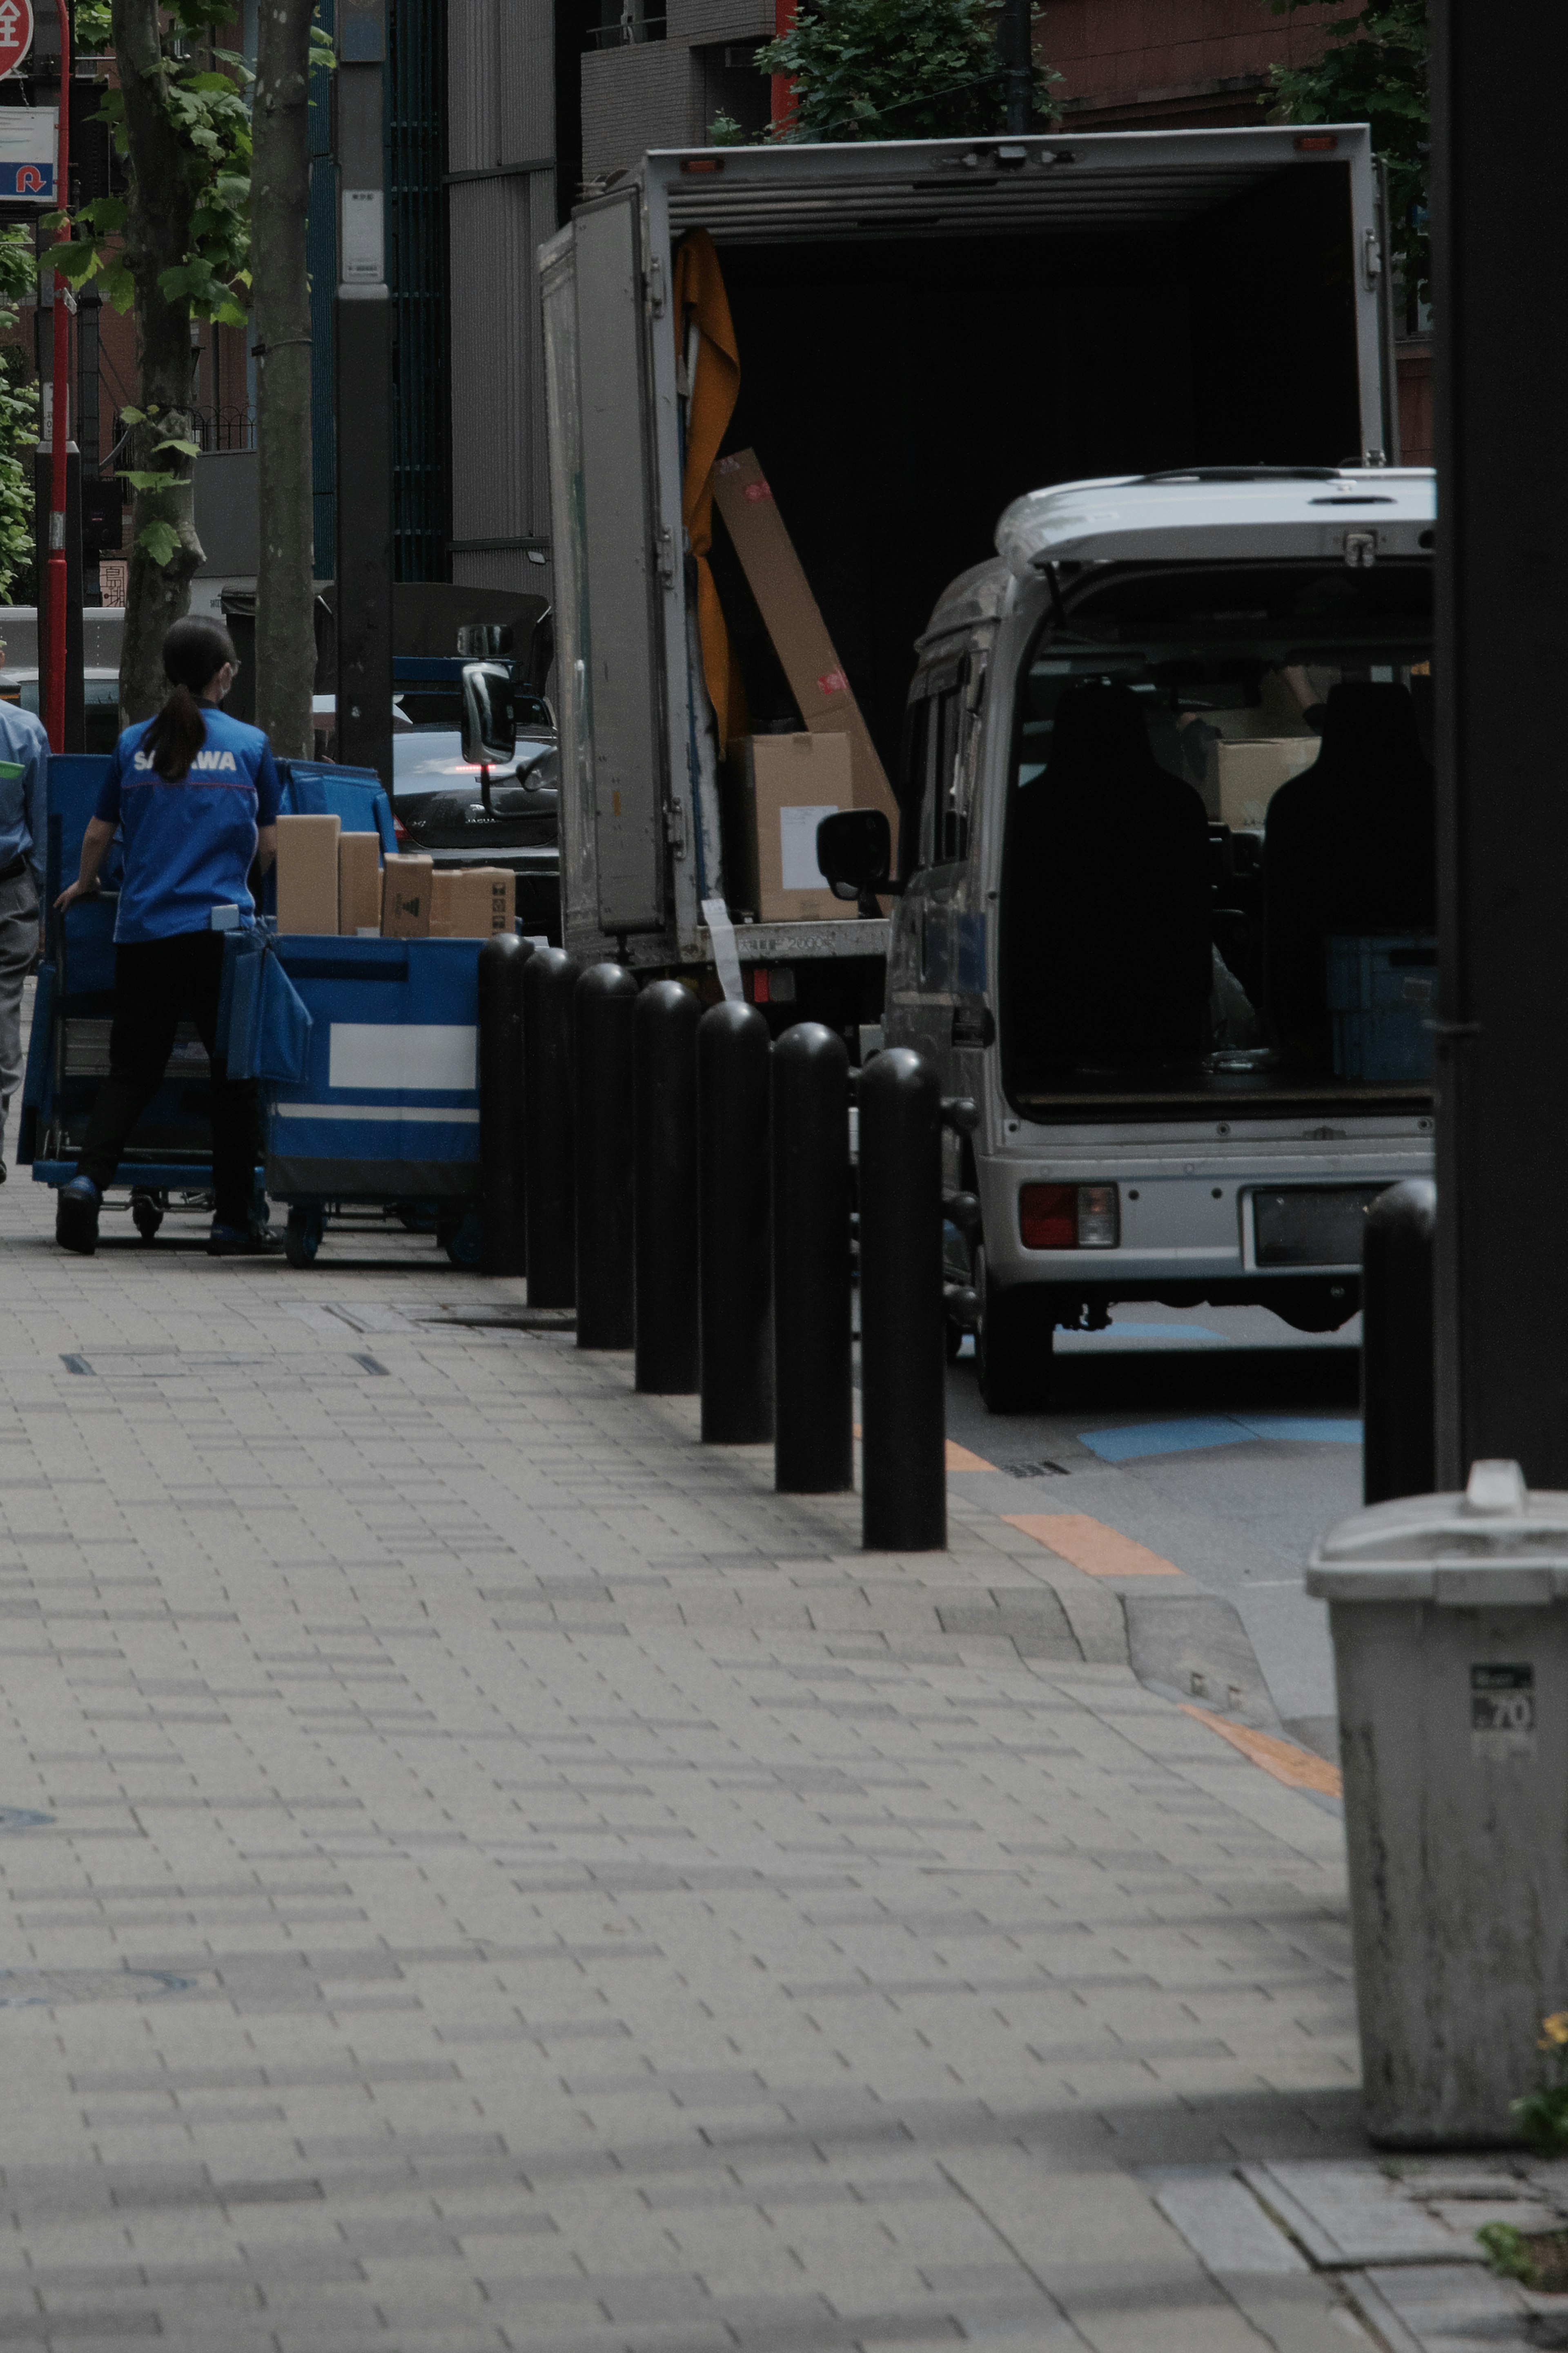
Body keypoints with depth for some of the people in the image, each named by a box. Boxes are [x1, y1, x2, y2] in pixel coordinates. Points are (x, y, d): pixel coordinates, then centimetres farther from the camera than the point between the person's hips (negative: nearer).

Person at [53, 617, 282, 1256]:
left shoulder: (135, 744, 6)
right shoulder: (248, 745, 1)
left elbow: (98, 833, 13)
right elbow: (269, 844, 7)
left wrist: (83, 886, 34)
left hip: (144, 930, 2)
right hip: (221, 927, -2)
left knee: (133, 1070, 7)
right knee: (232, 1071, 7)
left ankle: (88, 1179, -15)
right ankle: (232, 1221, 8)